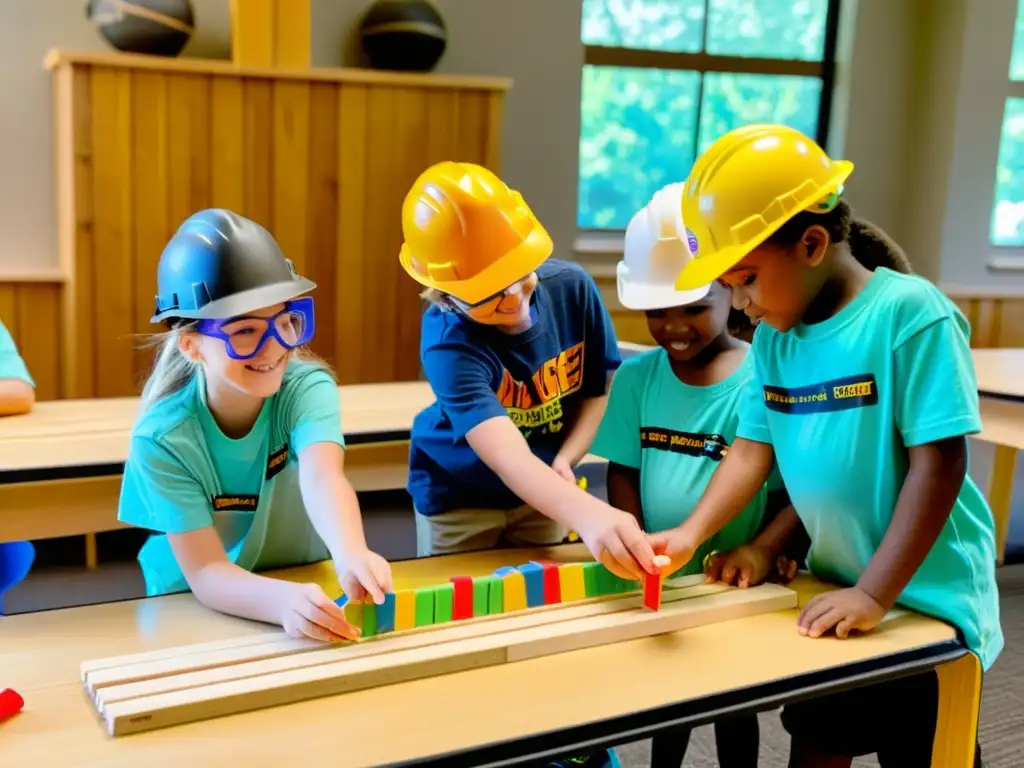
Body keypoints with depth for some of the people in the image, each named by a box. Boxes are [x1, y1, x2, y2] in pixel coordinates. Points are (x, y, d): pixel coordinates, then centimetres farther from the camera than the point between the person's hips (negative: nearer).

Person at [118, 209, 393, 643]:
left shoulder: (306, 388, -16)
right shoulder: (163, 437, -18)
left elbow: (323, 478, -34)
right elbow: (205, 574, -23)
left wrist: (351, 555, -54)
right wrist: (286, 600, -43)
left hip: (306, 595, 1)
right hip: (198, 611, 0)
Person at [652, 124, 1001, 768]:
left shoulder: (908, 312, -22)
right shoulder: (773, 337, -2)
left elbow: (939, 462, -23)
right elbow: (753, 449, 1)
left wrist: (875, 593, -24)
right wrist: (690, 534, -14)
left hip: (926, 595, -6)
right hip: (835, 585, 6)